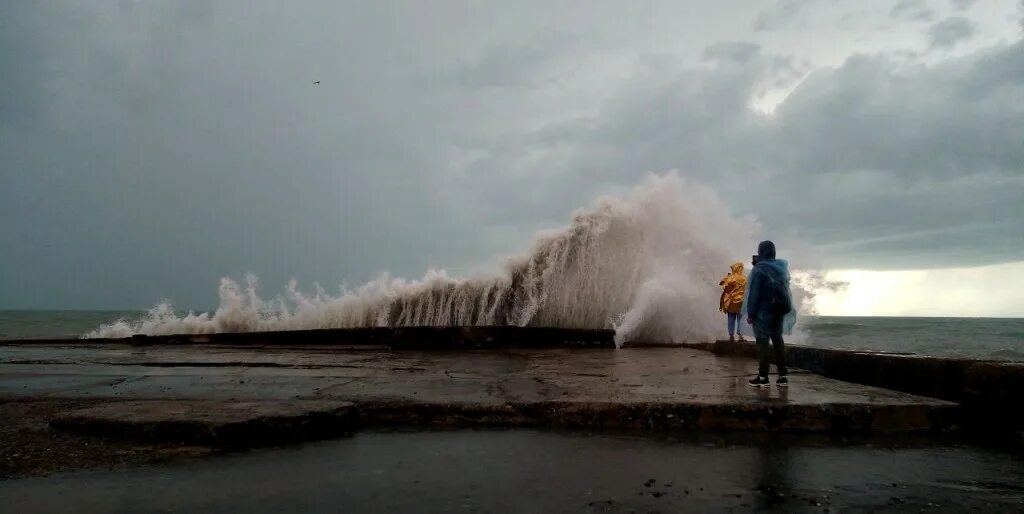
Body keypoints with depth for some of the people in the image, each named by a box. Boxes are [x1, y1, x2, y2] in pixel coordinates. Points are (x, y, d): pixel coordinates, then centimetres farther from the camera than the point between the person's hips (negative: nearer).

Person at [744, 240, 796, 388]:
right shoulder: (782, 267, 9)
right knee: (778, 340, 12)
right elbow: (784, 288, 16)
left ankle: (763, 377, -4)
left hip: (764, 310, -7)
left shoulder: (759, 269, -13)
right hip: (780, 309, 7)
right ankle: (782, 376, 12)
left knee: (762, 341, -3)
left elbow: (754, 293, -15)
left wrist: (750, 313, -12)